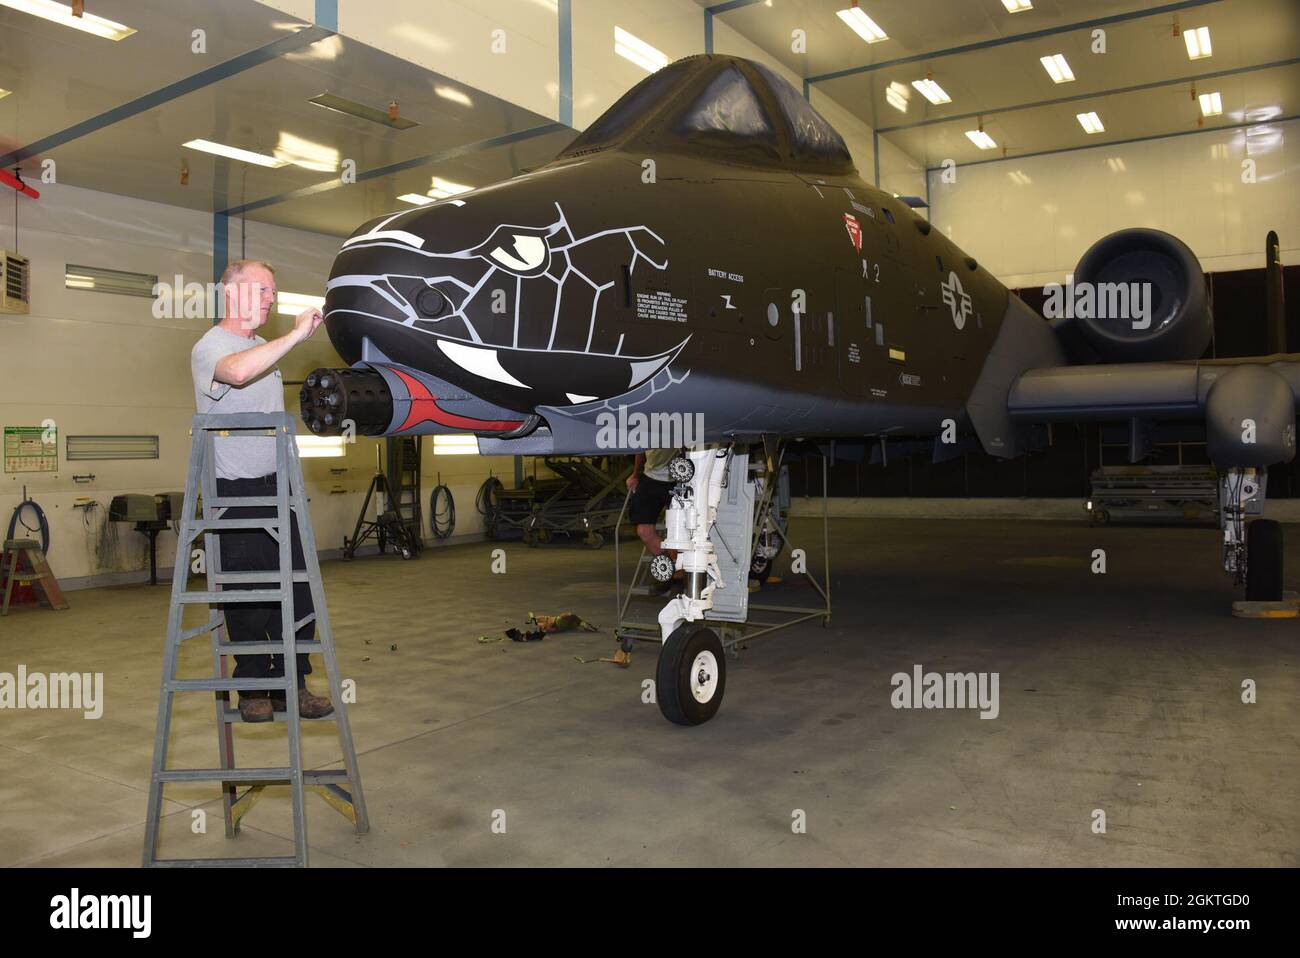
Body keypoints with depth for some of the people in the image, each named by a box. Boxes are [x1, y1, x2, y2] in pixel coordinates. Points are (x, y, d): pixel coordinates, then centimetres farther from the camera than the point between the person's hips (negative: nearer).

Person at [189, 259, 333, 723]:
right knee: (247, 598, 1)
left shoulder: (266, 349, 17)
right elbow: (236, 371, -34)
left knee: (296, 590, 5)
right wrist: (296, 335, -33)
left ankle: (291, 685, 15)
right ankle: (253, 690, 15)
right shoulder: (210, 346, -8)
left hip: (275, 486, 7)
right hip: (235, 491, -7)